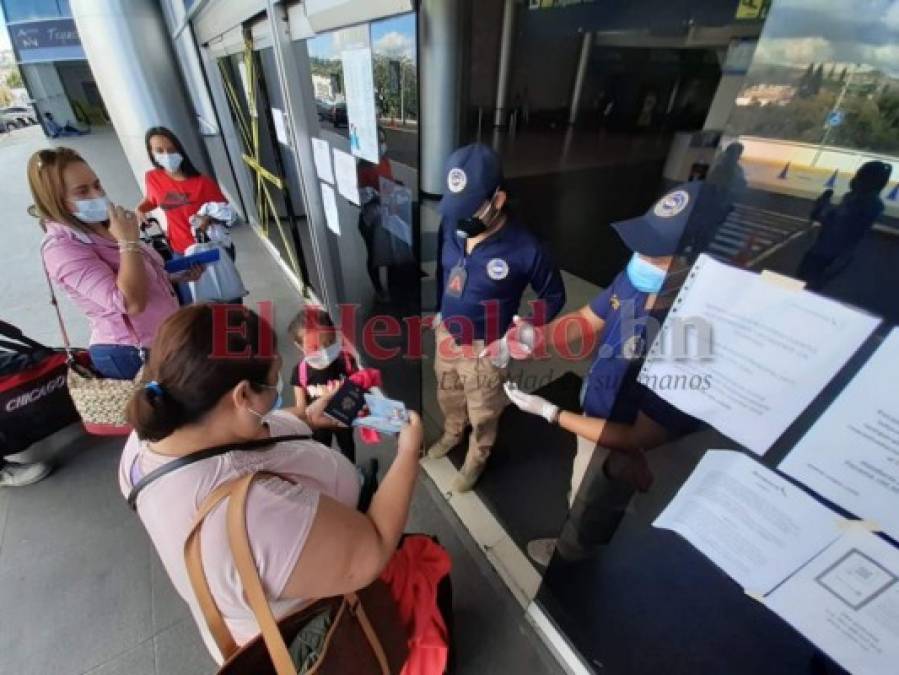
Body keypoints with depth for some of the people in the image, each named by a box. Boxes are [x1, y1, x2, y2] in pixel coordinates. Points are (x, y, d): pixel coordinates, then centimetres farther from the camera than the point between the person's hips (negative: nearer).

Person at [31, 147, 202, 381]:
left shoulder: (101, 227, 8)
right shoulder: (61, 247, -20)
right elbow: (131, 303, -32)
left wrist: (177, 277, 5)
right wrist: (129, 241, -25)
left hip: (161, 341, 9)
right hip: (134, 355, -9)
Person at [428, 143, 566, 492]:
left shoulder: (525, 249, -27)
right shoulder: (451, 226, -13)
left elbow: (553, 296, -10)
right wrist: (438, 313, 9)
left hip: (485, 349, -4)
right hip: (446, 335, 5)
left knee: (483, 413, 19)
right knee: (448, 397, 29)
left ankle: (476, 458, 50)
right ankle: (452, 433, 61)